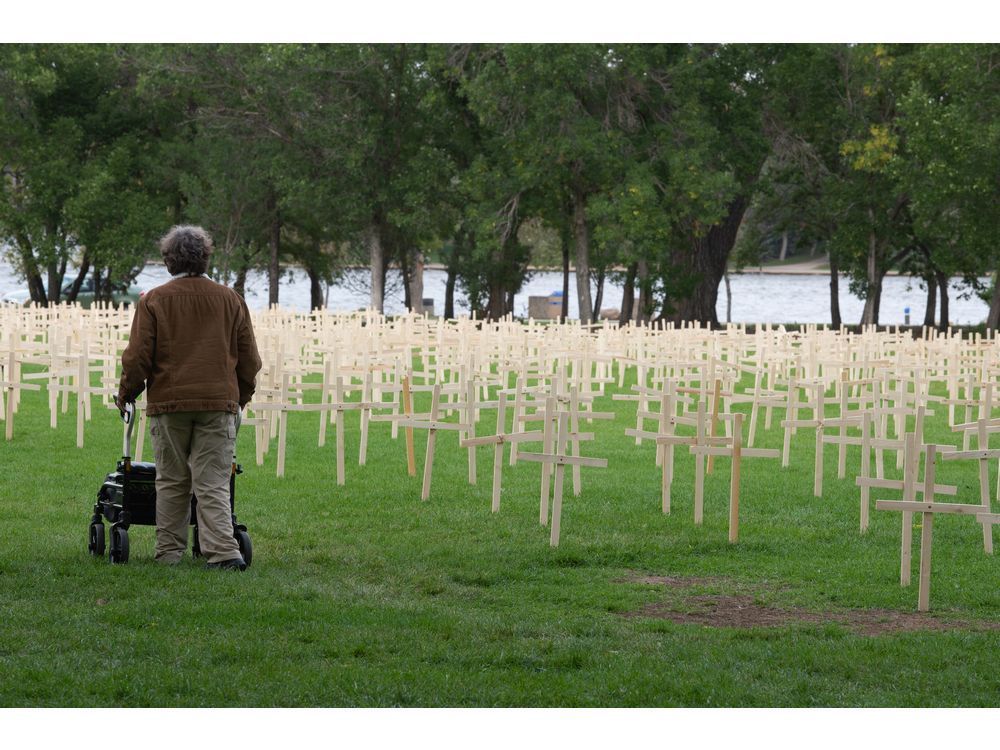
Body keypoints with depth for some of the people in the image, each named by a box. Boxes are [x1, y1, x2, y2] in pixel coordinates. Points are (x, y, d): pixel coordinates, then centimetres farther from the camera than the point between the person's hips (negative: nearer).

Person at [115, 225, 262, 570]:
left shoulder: (153, 301, 0)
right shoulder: (230, 300, 7)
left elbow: (138, 357, -3)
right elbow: (248, 358, 11)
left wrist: (126, 394, 13)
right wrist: (241, 397, 25)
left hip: (168, 403, -1)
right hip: (219, 402, 1)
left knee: (171, 483, 9)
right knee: (212, 484, -1)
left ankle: (169, 552, 12)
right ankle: (222, 551, -14)